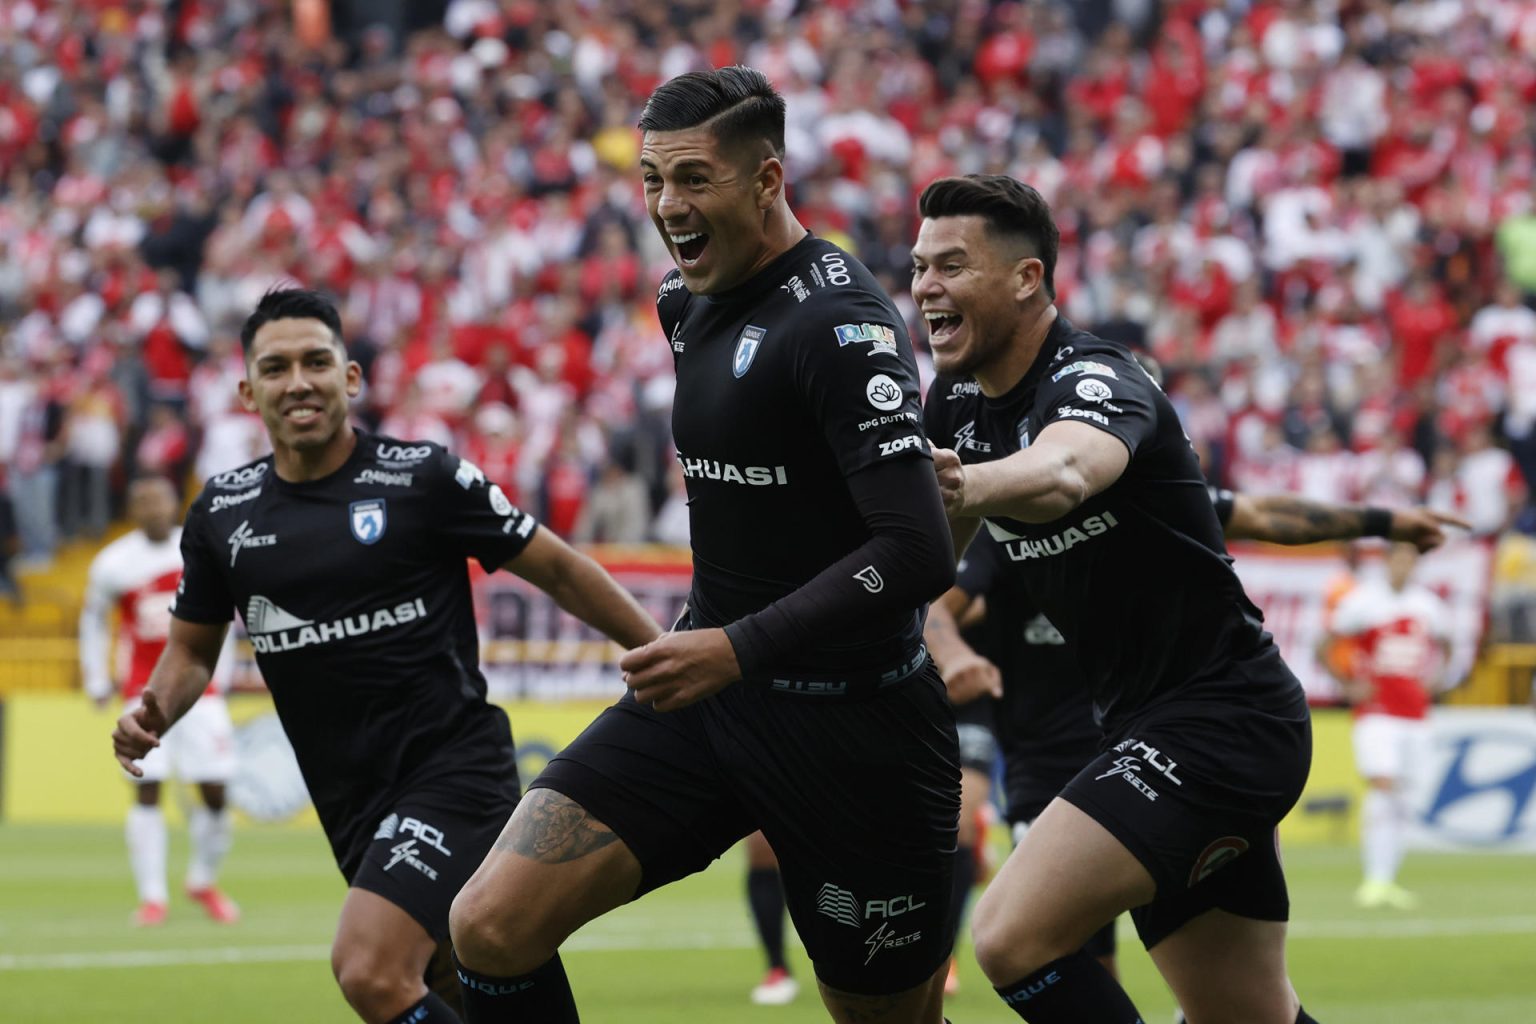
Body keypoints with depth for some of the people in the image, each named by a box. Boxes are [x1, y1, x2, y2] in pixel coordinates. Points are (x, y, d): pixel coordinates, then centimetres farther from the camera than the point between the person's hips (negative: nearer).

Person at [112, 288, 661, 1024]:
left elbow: (556, 570, 0)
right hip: (352, 797, 6)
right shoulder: (222, 511, 6)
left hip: (451, 766, -6)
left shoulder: (423, 478, -8)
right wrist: (153, 714, -3)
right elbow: (192, 647, 18)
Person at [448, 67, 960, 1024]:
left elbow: (920, 554, -26)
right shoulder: (694, 305, 9)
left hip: (846, 729, -7)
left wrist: (740, 649, -27)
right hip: (707, 695, 7)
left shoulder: (840, 322, -17)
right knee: (490, 929, -10)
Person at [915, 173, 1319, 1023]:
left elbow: (1064, 473, -45)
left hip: (1219, 720, -9)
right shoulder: (958, 401, 6)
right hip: (1143, 728, 9)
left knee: (1013, 937, -22)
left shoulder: (1094, 381, -20)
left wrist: (966, 486, -64)